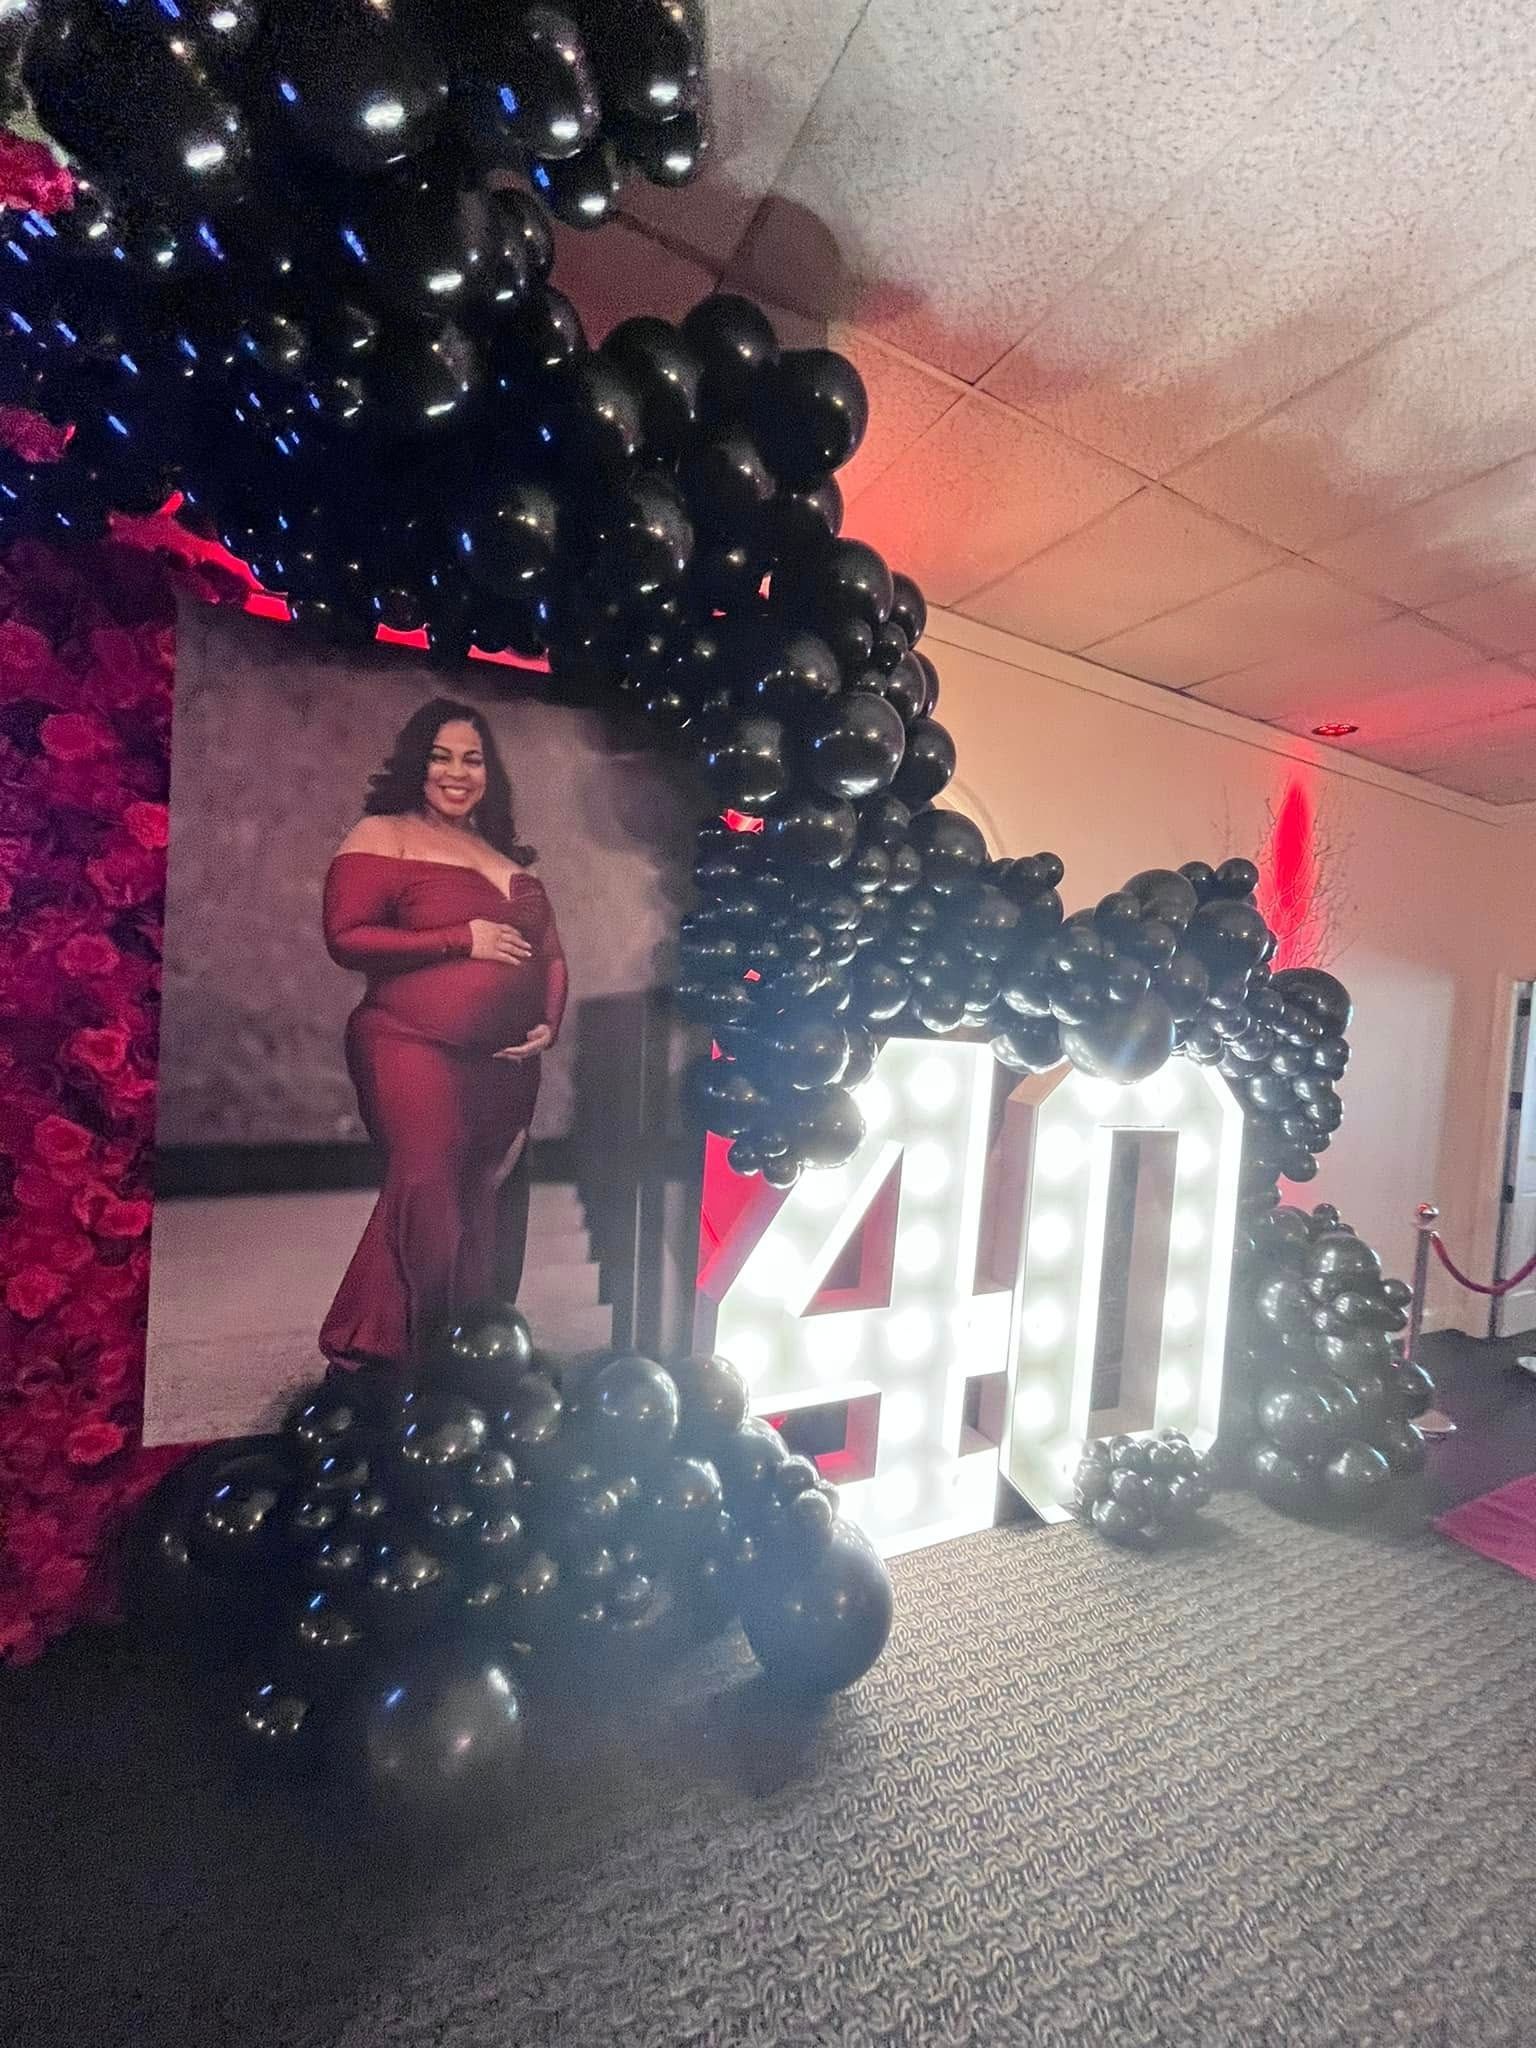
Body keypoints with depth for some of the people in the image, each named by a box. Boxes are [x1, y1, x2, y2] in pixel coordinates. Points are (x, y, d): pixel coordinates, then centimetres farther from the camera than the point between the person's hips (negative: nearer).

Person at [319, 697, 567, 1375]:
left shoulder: (509, 855, 19)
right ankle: (365, 1359, 6)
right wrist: (462, 941, -13)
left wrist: (549, 1024, 2)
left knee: (484, 1212, 11)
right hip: (415, 1052, -6)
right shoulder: (384, 835, 1)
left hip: (504, 1065, 6)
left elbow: (550, 954, 19)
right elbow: (346, 937, -10)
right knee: (427, 1203, -12)